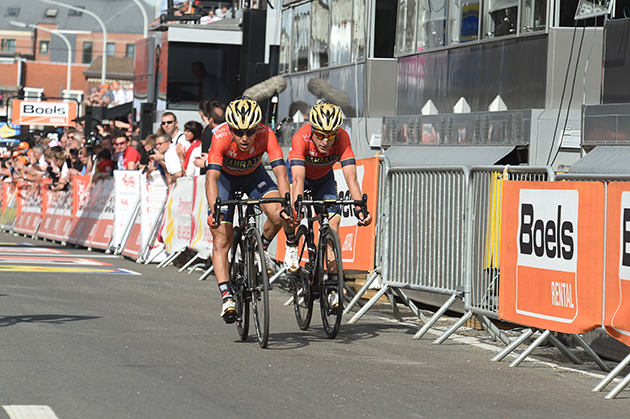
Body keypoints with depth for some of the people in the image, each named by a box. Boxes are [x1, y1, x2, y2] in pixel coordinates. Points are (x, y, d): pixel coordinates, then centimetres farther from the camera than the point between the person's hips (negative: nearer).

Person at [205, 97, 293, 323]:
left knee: (278, 215, -25)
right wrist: (214, 210, -59)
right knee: (221, 239, -14)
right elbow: (211, 177, -44)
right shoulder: (221, 137, -36)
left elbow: (281, 172, -38)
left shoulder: (266, 134, -33)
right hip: (225, 177, -1)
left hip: (253, 175, 1)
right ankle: (227, 298, -14)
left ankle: (261, 249, 5)